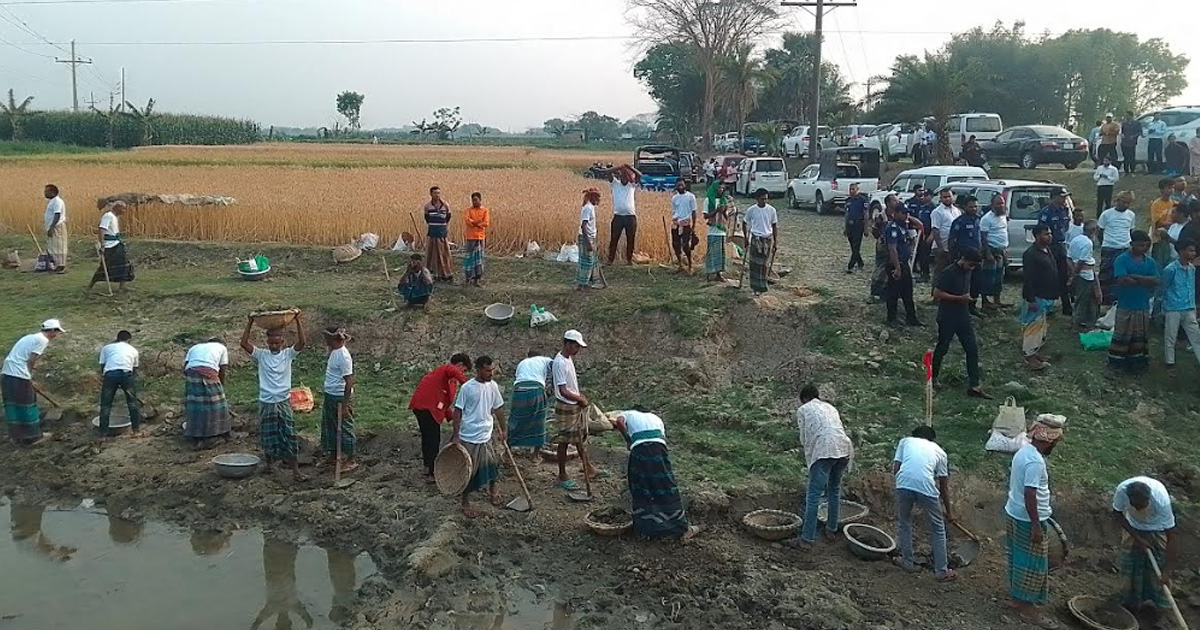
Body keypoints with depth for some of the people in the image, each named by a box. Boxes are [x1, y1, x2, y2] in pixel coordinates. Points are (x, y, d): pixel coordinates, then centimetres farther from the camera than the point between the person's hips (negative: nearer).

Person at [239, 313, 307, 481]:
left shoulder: (288, 354, 0)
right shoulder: (261, 355, 1)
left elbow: (302, 343, -16)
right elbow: (244, 343, -12)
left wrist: (298, 321, -22)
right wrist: (250, 324, -17)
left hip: (284, 402, -1)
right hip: (266, 403, 1)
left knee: (290, 437, -3)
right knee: (268, 438, 11)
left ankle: (296, 472, -1)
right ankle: (270, 464, 33)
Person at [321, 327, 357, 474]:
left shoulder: (343, 355, -22)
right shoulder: (333, 352, 7)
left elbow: (349, 382, -23)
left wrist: (345, 405, -23)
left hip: (341, 397, -10)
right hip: (330, 396, 10)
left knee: (345, 428, 2)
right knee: (330, 427, 19)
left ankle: (350, 460, 13)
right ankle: (333, 455, 34)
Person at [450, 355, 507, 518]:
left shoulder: (493, 386, 0)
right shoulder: (467, 387, -13)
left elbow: (498, 409, 11)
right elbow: (458, 411, -8)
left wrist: (502, 430, 16)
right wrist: (455, 436, -10)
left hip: (486, 436, 4)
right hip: (468, 437, -4)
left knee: (491, 466, 12)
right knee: (468, 471, 4)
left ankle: (492, 492, 38)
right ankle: (465, 503, 20)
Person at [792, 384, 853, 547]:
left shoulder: (802, 410, 15)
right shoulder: (830, 407, 30)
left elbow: (804, 439, 10)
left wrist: (809, 457, 26)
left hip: (824, 451, -6)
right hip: (845, 448, 6)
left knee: (813, 495, -3)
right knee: (834, 490, 22)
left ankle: (808, 538, -4)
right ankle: (831, 531, 31)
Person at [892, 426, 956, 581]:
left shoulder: (905, 441, 27)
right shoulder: (940, 451, 27)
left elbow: (895, 469, 15)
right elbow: (944, 487, 29)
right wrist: (948, 512, 40)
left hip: (903, 484, 1)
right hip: (927, 487, 0)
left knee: (904, 523, 25)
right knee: (937, 529, 20)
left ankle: (908, 562, 34)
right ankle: (942, 571, 27)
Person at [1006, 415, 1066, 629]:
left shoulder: (1023, 451, 5)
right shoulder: (1035, 461, -26)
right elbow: (1029, 495, -28)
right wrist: (1036, 526, -24)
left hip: (1014, 513, 10)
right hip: (1027, 520, -10)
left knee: (1020, 558, 21)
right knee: (1033, 564, 1)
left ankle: (1017, 595, 34)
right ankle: (1028, 609, 8)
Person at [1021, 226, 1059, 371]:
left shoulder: (1047, 250, 9)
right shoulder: (1031, 254, -20)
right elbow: (1028, 278, -22)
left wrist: (1054, 294, 20)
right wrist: (1031, 299, -23)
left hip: (1046, 296, 10)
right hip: (1036, 297, -10)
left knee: (1040, 325, 17)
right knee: (1033, 326, -5)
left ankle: (1035, 351, 28)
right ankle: (1029, 357, 0)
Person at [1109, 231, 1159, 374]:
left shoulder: (1150, 262, 6)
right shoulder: (1121, 260, -9)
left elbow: (1155, 281, -7)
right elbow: (1123, 280, -21)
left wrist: (1136, 277, -19)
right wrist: (1145, 281, -11)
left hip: (1143, 306, 5)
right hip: (1125, 306, -5)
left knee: (1141, 336, 11)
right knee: (1122, 335, 1)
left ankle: (1137, 362, 22)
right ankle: (1116, 363, 10)